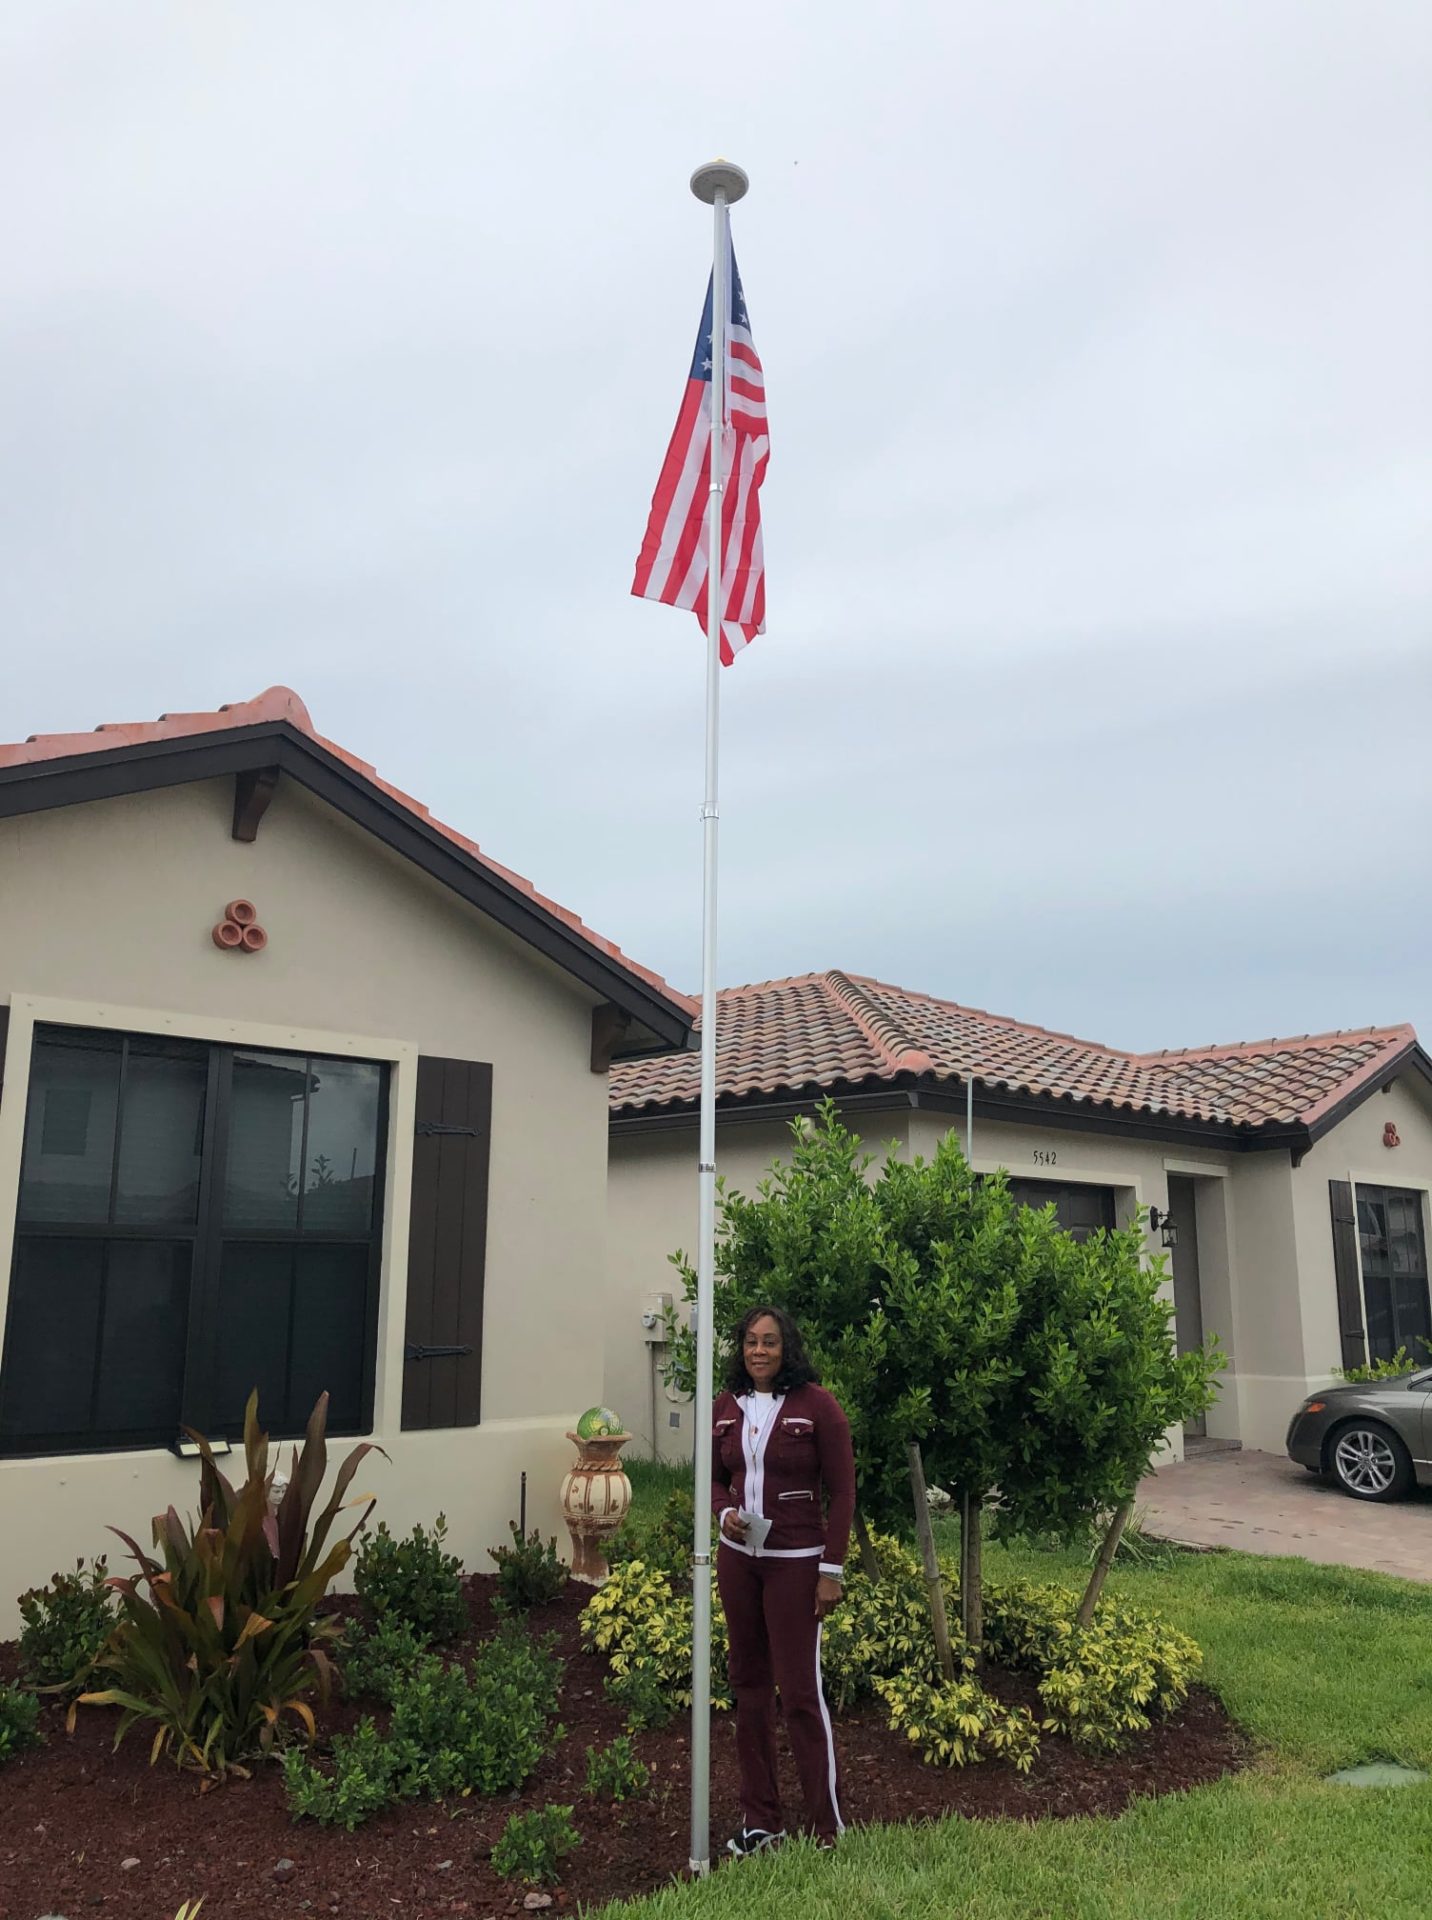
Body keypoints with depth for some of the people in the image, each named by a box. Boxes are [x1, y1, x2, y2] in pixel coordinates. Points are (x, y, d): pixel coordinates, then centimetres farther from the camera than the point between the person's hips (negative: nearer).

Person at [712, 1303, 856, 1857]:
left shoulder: (817, 1405, -11)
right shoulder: (726, 1408, 3)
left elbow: (841, 1491, -9)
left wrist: (832, 1570, -11)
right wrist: (724, 1513, -6)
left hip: (795, 1562, -5)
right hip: (737, 1558, 5)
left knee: (799, 1691, -3)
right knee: (749, 1686, 12)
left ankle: (827, 1826, 12)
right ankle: (760, 1818, 24)